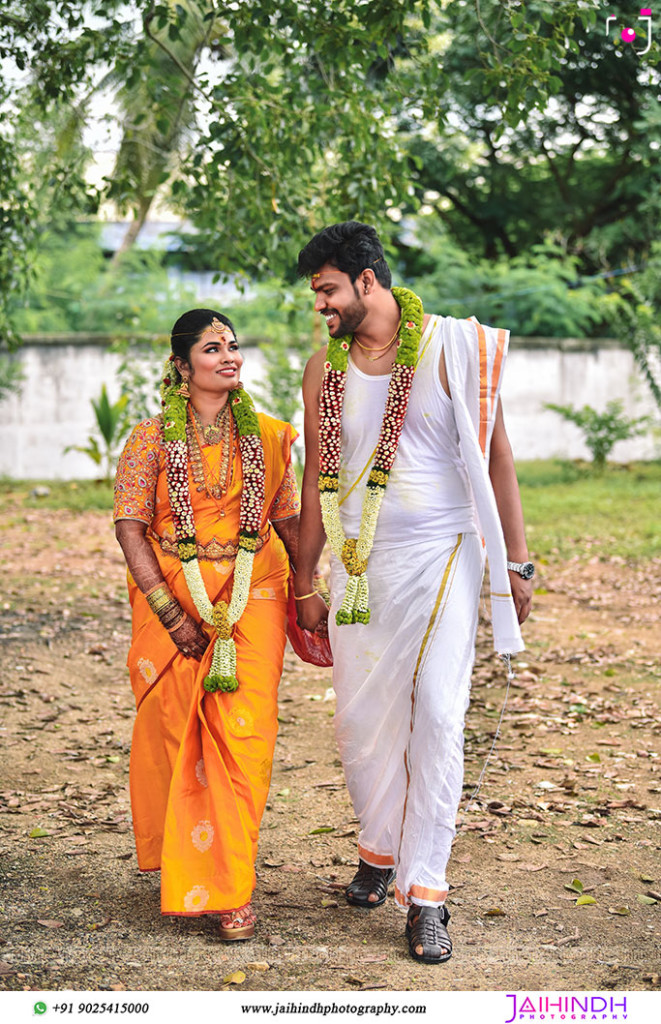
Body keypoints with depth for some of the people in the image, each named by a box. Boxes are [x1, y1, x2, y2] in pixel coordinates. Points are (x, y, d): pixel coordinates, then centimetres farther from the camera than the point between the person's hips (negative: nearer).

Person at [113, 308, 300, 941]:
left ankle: (230, 888, 0)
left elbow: (290, 522, 13)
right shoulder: (151, 440, 1)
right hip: (171, 597, -1)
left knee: (242, 735, -7)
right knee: (174, 734, 4)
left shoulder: (269, 438, 8)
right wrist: (170, 613, -13)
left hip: (251, 598, 1)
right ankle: (177, 867, 25)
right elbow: (129, 528, -5)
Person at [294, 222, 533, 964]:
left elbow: (495, 457, 0)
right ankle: (379, 849, 30)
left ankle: (424, 892, -3)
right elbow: (317, 480, 11)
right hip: (358, 564, 3)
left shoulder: (454, 349, -5)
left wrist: (516, 561, -2)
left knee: (436, 715, -9)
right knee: (360, 717, 6)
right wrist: (304, 585, 12)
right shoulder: (324, 370, 5)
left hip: (442, 556, -3)